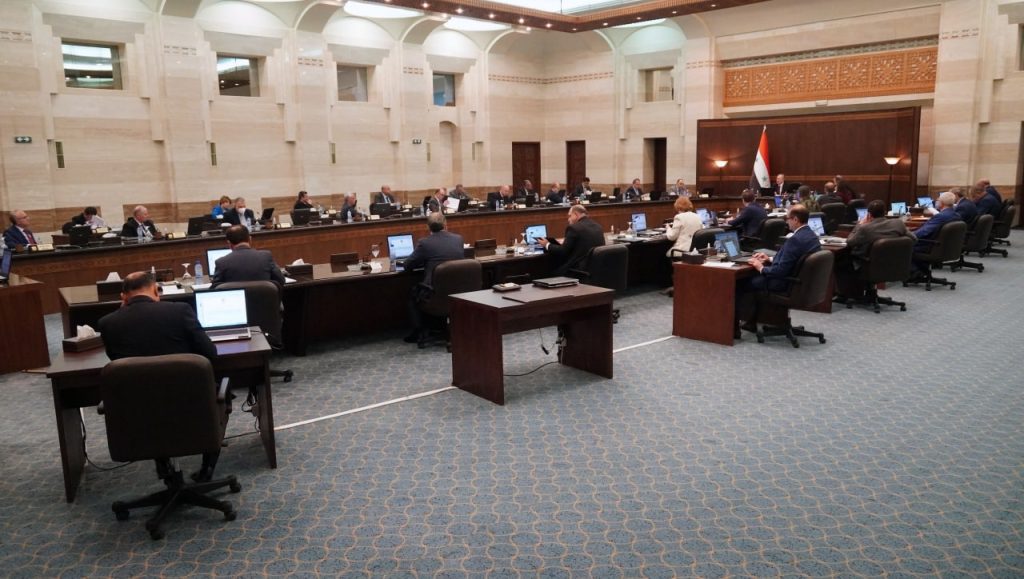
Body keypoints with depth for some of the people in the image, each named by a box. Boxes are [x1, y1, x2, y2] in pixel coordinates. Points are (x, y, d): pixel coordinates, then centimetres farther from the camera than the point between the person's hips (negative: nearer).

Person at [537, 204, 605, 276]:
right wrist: (565, 243, 28)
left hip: (580, 268, -8)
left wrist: (547, 245, 9)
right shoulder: (598, 226, 12)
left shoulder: (573, 227, -10)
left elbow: (562, 252, -8)